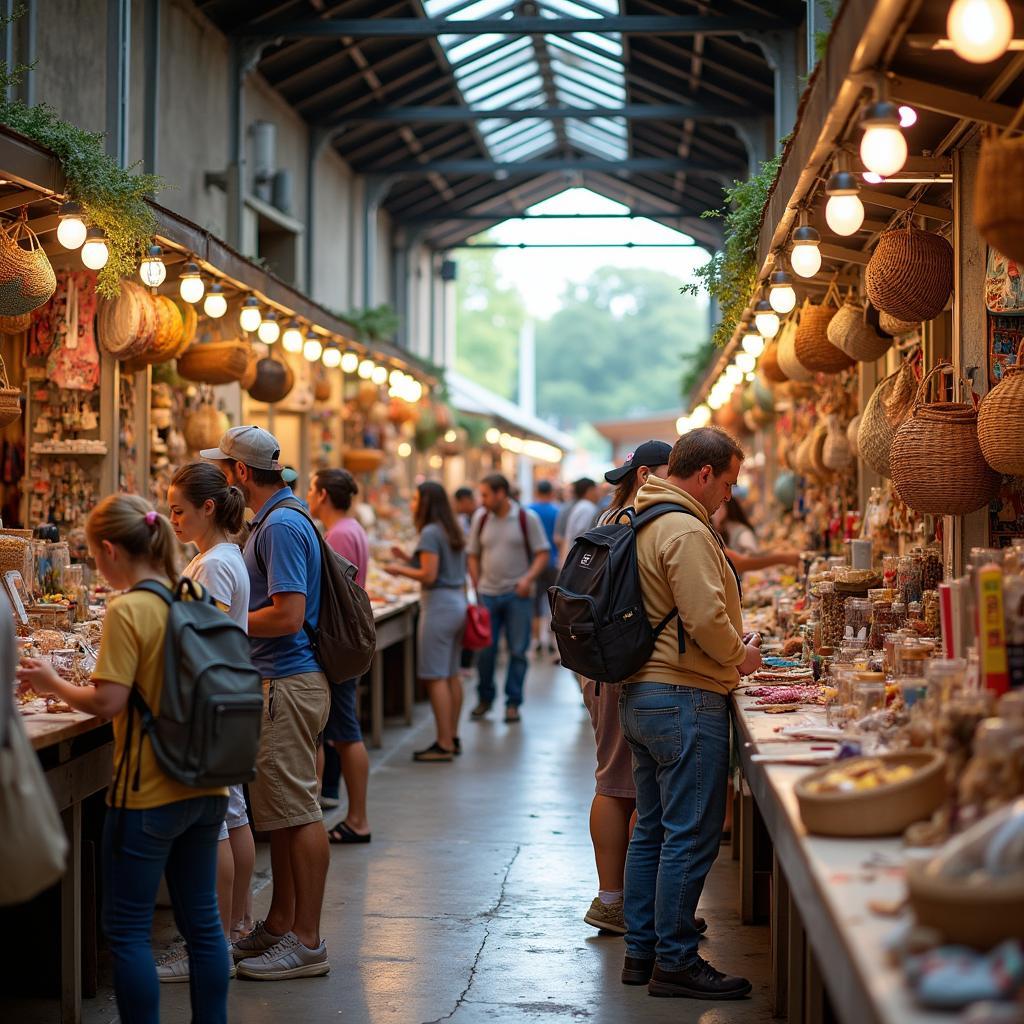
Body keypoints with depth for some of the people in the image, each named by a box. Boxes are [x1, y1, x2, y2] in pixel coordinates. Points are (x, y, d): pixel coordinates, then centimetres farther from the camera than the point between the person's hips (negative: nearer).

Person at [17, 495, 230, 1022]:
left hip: (147, 794, -7)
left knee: (127, 930, 4)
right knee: (201, 921, 14)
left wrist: (51, 682, -2)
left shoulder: (127, 611, -16)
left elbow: (108, 702, -20)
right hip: (205, 786, 7)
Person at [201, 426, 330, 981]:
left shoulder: (282, 526, -16)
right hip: (277, 681, 11)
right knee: (277, 811, 16)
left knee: (297, 813, -6)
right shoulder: (270, 521, 17)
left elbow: (287, 616, -23)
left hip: (289, 684, -11)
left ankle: (306, 942, 0)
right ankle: (279, 925, 25)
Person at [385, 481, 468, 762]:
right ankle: (452, 738, 18)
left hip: (439, 606, -10)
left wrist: (400, 570, -4)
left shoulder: (430, 533, -13)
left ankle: (444, 744, -6)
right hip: (457, 603, 10)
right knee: (451, 675, 13)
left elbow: (429, 576, -18)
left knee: (435, 677, -6)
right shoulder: (453, 532, 14)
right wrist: (409, 559, 16)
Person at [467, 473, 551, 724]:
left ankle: (513, 703, 11)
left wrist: (528, 578, -17)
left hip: (518, 594, -2)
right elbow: (473, 555, 12)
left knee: (517, 651, 2)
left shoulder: (527, 518, -4)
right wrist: (476, 587, 3)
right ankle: (485, 698, 20)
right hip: (488, 594, 2)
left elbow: (542, 554, -3)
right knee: (485, 649, 3)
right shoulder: (480, 518, 5)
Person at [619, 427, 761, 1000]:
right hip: (686, 699, -11)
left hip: (641, 693, 11)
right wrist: (740, 657, -6)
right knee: (691, 836, -4)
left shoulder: (641, 522, 16)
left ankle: (642, 951, 22)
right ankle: (674, 963, 1)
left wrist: (730, 649, 17)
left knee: (652, 830, 15)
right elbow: (706, 618, -23)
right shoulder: (686, 531, -17)